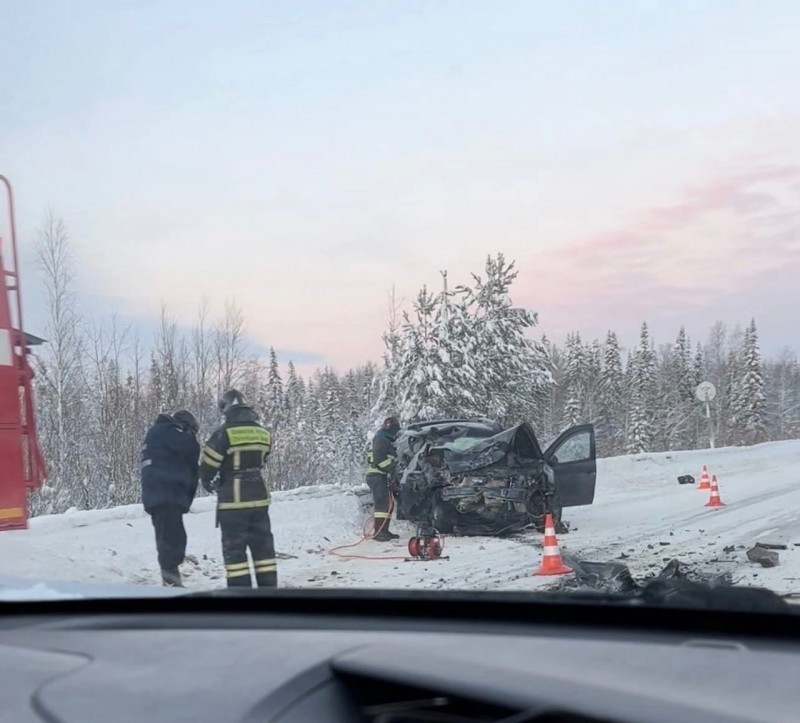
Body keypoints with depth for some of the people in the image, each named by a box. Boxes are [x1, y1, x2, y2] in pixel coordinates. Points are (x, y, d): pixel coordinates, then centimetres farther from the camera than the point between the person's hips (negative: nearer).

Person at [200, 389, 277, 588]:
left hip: (233, 500, -5)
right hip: (259, 497, 5)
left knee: (234, 549, 1)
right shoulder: (263, 433, 4)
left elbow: (208, 465, -7)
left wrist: (208, 483, 16)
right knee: (263, 546, 12)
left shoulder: (224, 433, -13)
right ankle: (269, 589, 15)